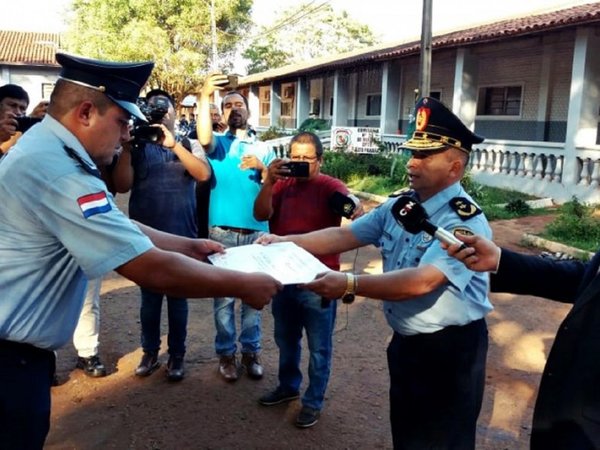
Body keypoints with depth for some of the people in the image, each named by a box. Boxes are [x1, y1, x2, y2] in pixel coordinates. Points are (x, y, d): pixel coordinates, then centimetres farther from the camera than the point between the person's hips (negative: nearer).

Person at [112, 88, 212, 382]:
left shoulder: (189, 144, 6)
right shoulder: (138, 146, 5)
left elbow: (203, 174, -14)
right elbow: (122, 186, -6)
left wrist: (173, 144, -22)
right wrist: (125, 148, -16)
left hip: (181, 236, 0)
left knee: (178, 298, 8)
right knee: (149, 297, 11)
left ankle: (176, 356, 20)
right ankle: (149, 353, 25)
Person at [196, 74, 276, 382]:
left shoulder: (263, 149, 11)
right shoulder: (218, 143, 4)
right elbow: (203, 139, -21)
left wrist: (261, 169, -15)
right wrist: (205, 97, -28)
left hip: (257, 231, 2)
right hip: (223, 231, -2)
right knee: (224, 295, 6)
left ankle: (250, 352, 22)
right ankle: (226, 354, 19)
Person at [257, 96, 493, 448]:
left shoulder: (465, 221, -23)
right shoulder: (399, 207, 1)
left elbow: (421, 282, -34)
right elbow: (343, 235, 0)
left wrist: (350, 285, -39)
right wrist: (284, 242, -9)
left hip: (450, 351, -7)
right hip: (405, 342, 8)